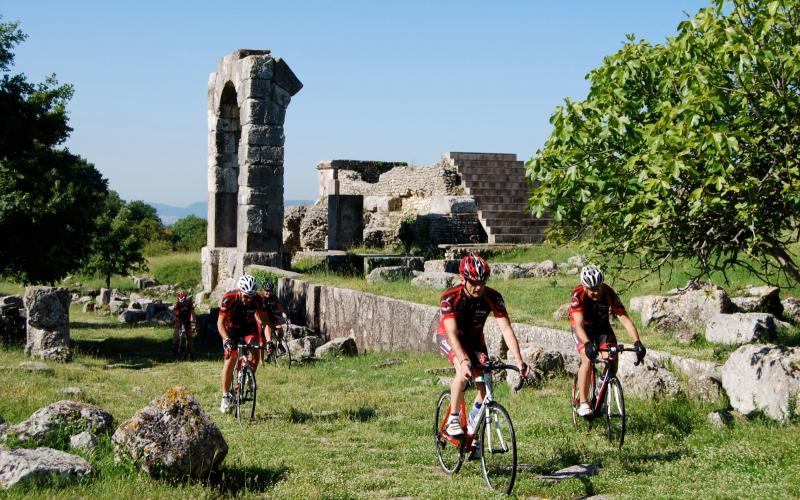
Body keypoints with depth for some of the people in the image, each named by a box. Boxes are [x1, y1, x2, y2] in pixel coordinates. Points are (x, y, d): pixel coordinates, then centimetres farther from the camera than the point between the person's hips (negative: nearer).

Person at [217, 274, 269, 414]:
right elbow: (220, 322, -31)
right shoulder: (228, 299, -31)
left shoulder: (257, 301, -27)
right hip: (232, 329, -1)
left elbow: (264, 321, -26)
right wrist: (227, 340, -45)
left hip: (249, 327, 1)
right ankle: (225, 396, 1)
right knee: (230, 359, -10)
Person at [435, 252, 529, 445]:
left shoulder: (493, 297, -24)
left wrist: (519, 360, -39)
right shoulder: (450, 298, -32)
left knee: (485, 384, -13)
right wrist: (463, 360, -55)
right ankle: (453, 420, -15)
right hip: (448, 337, -3)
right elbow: (452, 333, -39)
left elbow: (506, 329, -28)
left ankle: (472, 426, 10)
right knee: (464, 372, -32)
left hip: (474, 338, 3)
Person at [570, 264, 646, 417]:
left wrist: (637, 342, -46)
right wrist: (588, 344, -60)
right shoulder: (578, 295, -33)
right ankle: (583, 403, -20)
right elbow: (579, 324, -42)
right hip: (582, 328, -2)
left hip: (602, 327, 2)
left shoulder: (609, 293, -28)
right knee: (587, 360, -26)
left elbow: (624, 319, -32)